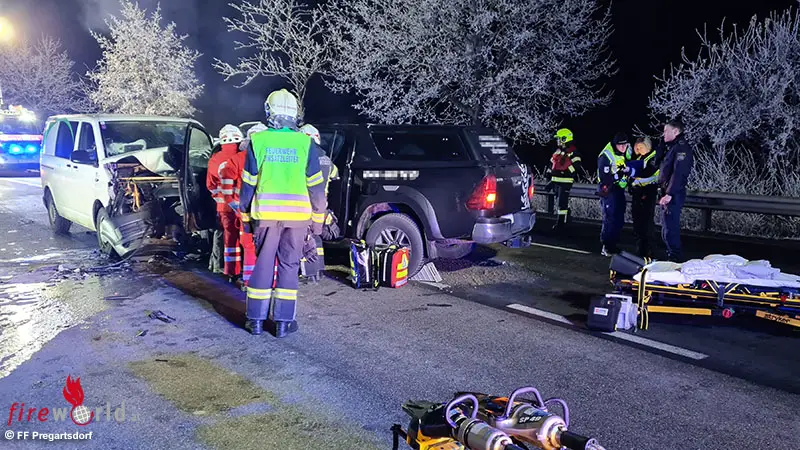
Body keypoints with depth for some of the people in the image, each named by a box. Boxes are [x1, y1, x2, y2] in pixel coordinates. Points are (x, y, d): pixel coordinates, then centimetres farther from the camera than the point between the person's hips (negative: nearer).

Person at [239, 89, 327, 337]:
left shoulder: (258, 141, -1)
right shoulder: (305, 143, -2)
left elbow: (248, 183, 2)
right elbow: (315, 185, 0)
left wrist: (245, 216, 12)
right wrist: (318, 217, 9)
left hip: (265, 213, 1)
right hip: (297, 214, 0)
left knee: (263, 263, 11)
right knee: (289, 265, 7)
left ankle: (256, 320, 16)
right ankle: (283, 321, 11)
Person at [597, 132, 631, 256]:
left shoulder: (626, 152, 4)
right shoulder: (606, 156, -20)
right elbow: (605, 178, -24)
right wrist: (621, 173, -29)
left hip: (619, 189, 8)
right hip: (609, 190, -8)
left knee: (619, 220, 10)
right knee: (610, 219, -9)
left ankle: (613, 245, 20)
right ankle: (606, 247, 0)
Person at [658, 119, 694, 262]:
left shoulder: (682, 148, -14)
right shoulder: (673, 147, 19)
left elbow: (679, 173, -23)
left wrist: (669, 194, -27)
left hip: (673, 196, -11)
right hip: (668, 194, 11)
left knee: (670, 230, -10)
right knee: (668, 229, 16)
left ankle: (676, 260, -5)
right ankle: (673, 258, 25)